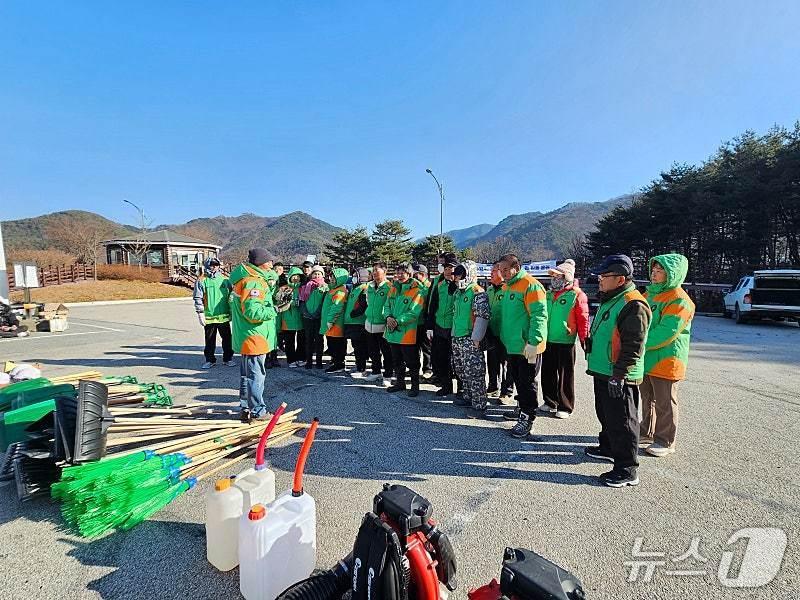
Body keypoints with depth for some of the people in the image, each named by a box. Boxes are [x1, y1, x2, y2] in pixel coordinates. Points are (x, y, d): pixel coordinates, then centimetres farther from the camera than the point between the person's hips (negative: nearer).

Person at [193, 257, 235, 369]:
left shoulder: (225, 280, 6)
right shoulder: (202, 281, -2)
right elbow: (198, 298, -3)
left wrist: (232, 311, 10)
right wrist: (200, 313, -8)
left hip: (224, 316, 2)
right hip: (209, 317, -2)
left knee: (227, 339, 8)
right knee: (210, 340, 10)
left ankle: (228, 358, 21)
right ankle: (210, 360, 22)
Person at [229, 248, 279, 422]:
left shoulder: (244, 278, 15)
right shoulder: (253, 282, -19)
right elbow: (253, 312, -28)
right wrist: (275, 309, -21)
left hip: (247, 338, 11)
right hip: (255, 337, -11)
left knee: (247, 374, 19)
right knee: (256, 375, 0)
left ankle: (246, 408, 31)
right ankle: (258, 411, 11)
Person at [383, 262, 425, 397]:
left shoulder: (417, 291, -12)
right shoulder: (394, 288, 10)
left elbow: (414, 312, -19)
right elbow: (387, 306, 11)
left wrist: (398, 321, -22)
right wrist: (388, 317, -10)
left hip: (407, 333, -7)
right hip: (392, 331, 7)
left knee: (411, 362, 4)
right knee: (397, 360, 19)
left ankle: (415, 386, 19)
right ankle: (399, 382, 35)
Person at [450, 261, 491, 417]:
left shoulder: (477, 292, -13)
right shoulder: (458, 293, 16)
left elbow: (483, 316, -19)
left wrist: (476, 338, -20)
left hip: (470, 339, -9)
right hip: (457, 338, 9)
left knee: (474, 372, -7)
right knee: (461, 370, 17)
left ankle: (479, 405, 2)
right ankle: (468, 397, 31)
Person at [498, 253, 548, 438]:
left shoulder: (530, 285, -16)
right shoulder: (506, 286, 12)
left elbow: (539, 315, -22)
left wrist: (533, 342, -25)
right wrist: (505, 338, 21)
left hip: (527, 347, -9)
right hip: (512, 345, 9)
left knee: (527, 382, 1)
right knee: (517, 379, 19)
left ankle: (527, 418, 12)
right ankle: (523, 408, 36)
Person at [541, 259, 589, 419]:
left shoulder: (576, 295, -10)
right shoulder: (549, 294, 10)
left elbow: (583, 320, -10)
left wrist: (584, 340, -11)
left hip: (565, 342, -6)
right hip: (548, 341, 7)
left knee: (565, 376, 3)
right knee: (547, 373, 14)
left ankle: (565, 407, 16)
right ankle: (550, 402, 29)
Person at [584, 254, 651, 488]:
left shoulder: (634, 305, -20)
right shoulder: (609, 300, 13)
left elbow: (633, 346, -23)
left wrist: (619, 375, -23)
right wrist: (595, 363, 24)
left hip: (618, 377, -10)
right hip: (603, 372, 10)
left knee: (621, 421, -1)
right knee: (605, 414, 23)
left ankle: (627, 469, 10)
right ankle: (608, 448, 41)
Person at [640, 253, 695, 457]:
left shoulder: (679, 301, -16)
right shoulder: (649, 294, 10)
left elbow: (665, 333, -25)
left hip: (665, 361, -8)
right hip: (645, 359, 8)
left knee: (665, 403, 5)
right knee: (647, 398, 21)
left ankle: (665, 441, 19)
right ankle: (647, 430, 37)